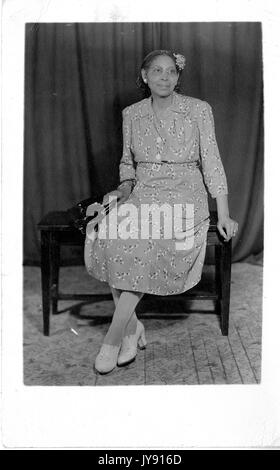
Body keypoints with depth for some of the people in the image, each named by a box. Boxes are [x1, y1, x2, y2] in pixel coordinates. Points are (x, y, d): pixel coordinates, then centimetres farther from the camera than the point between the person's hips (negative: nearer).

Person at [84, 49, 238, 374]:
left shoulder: (198, 110, 3)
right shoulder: (132, 114, 12)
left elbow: (211, 162, 2)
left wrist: (223, 215, -3)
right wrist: (125, 187, 0)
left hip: (184, 194, -3)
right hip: (143, 194, 3)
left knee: (148, 243, -33)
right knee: (108, 235, -28)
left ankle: (113, 337, -22)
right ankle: (132, 328, -16)